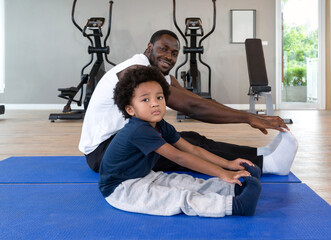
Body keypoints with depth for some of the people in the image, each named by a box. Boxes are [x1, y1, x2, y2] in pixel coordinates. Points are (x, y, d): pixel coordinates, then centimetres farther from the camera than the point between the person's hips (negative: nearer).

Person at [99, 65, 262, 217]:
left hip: (145, 177, 10)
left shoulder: (161, 127, 3)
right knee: (179, 198, -24)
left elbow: (192, 149, 5)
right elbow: (178, 157, -29)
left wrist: (228, 164, -4)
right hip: (120, 189, -10)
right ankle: (235, 206, -37)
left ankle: (235, 189, -16)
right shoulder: (139, 130, -28)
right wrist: (222, 174, -28)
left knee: (189, 183, -6)